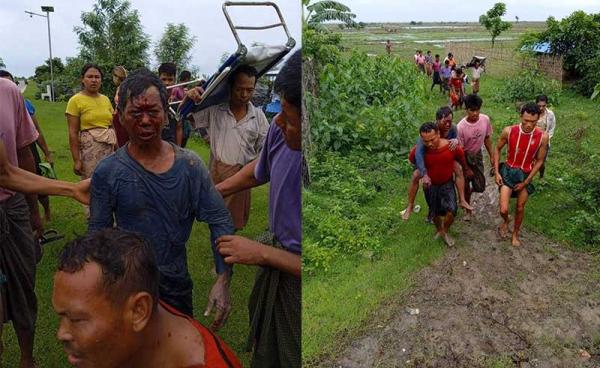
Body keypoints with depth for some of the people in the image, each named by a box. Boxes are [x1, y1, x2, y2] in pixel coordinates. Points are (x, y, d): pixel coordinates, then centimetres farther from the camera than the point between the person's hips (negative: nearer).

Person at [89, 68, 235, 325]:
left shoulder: (190, 165, -8)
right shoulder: (107, 172, -10)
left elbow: (220, 221, -8)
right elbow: (98, 233, -5)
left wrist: (223, 280, -16)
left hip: (178, 284, 2)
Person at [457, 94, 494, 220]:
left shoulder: (485, 119, -16)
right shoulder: (461, 127, -29)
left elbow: (487, 138, 1)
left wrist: (491, 156, 7)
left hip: (477, 155, 4)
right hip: (465, 156, -4)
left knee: (480, 187, 6)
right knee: (466, 185, 8)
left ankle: (469, 190, 43)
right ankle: (468, 210, 30)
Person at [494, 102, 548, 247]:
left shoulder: (543, 137, -17)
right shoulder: (508, 131, -19)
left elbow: (539, 161, -6)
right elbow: (497, 149, -2)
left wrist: (526, 182, -8)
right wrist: (496, 172, -6)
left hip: (526, 174, 1)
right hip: (508, 171, -1)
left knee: (520, 208, 15)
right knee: (504, 209, -6)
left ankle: (515, 234, 40)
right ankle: (505, 221, 31)